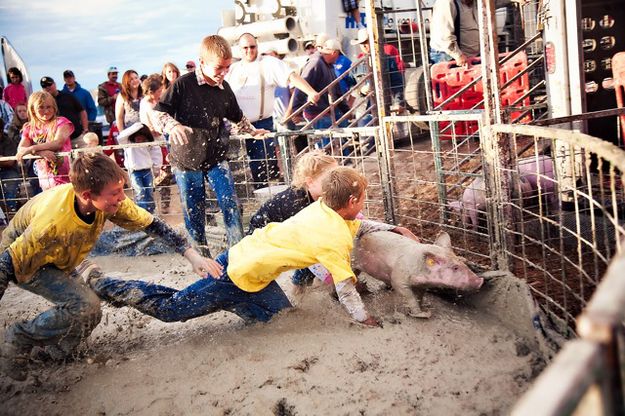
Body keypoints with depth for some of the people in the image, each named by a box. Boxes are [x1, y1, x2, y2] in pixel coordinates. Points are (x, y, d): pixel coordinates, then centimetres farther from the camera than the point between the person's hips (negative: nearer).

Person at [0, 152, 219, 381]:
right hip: (24, 260, -6)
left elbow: (152, 224, -15)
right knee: (85, 305, -26)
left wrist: (193, 256, -21)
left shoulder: (108, 200, -25)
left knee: (90, 318, 8)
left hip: (59, 261, 7)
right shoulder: (53, 222, -42)